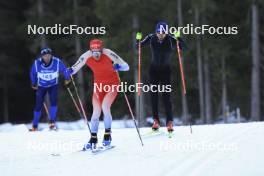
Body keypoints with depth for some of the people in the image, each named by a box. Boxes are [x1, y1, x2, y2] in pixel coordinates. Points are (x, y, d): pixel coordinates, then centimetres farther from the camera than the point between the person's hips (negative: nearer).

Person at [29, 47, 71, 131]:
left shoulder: (57, 62, -26)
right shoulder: (37, 63, -23)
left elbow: (64, 69, -5)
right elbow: (33, 74, -2)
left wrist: (67, 78, 1)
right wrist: (33, 83, 10)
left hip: (53, 86, 0)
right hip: (41, 86, 0)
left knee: (53, 101, -23)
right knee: (38, 106, 0)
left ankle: (52, 121, -13)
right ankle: (35, 126, 13)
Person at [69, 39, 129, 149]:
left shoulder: (108, 54, -25)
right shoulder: (86, 56, -17)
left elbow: (126, 67, -23)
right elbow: (75, 68, -7)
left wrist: (118, 67, -44)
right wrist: (70, 71, -30)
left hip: (112, 84, -3)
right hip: (98, 85, 3)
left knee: (105, 107, -22)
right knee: (96, 112, -5)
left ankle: (108, 135, -7)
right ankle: (93, 139, 8)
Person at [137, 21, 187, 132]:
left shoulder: (170, 40, -15)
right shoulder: (151, 38, -10)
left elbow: (183, 47, -22)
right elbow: (139, 46, -4)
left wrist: (179, 40, -38)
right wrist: (138, 41, -25)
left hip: (166, 70, -2)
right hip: (154, 69, 2)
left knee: (166, 95, -11)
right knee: (153, 94, 0)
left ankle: (169, 122, -7)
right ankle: (155, 120, 7)